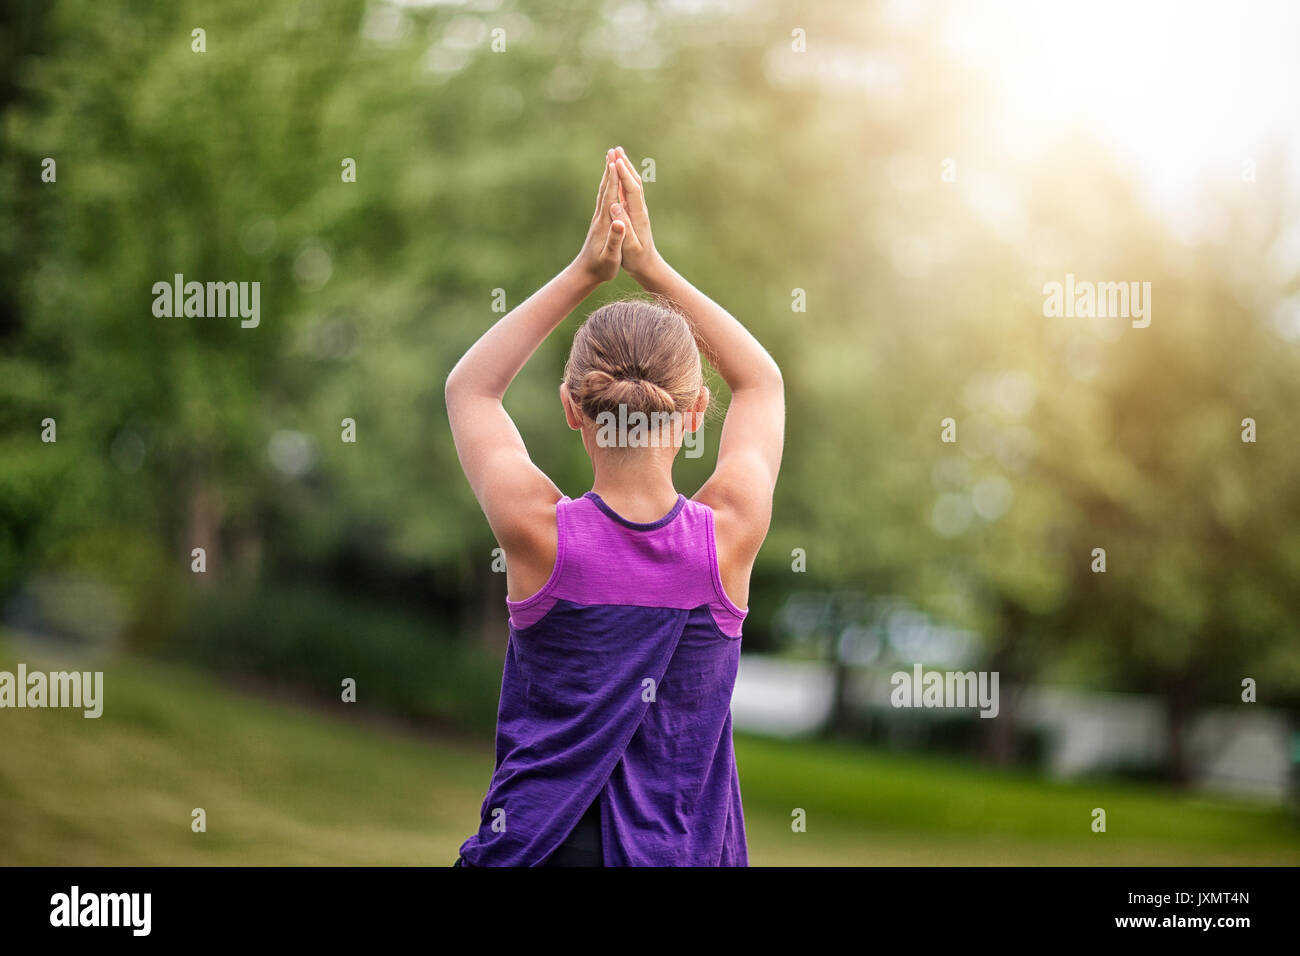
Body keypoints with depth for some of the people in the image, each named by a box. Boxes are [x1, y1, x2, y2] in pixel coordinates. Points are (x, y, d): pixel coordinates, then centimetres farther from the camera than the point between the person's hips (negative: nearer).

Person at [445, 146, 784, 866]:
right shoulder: (729, 534, -11)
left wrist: (585, 271, 3)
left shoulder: (537, 530, -14)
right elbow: (761, 380, 10)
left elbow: (469, 386, 7)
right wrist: (651, 267, 6)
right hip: (685, 849, 1)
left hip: (534, 844, -1)